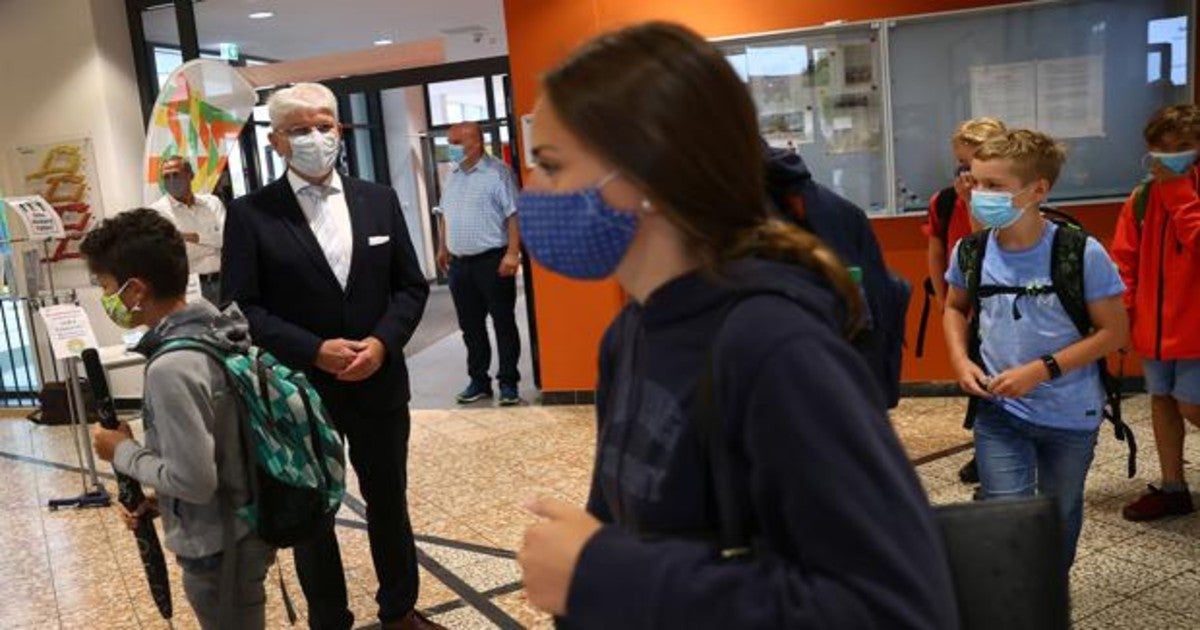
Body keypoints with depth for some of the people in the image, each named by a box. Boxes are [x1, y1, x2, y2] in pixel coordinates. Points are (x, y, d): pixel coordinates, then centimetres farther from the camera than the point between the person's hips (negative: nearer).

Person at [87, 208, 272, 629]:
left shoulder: (171, 368, -28)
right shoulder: (220, 330, -1)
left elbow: (194, 481, -26)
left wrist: (123, 452, -11)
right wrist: (160, 498, 6)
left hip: (219, 550, -8)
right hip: (246, 528, 8)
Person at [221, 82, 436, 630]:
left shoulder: (379, 200, 4)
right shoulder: (250, 213, -5)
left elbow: (411, 286, 4)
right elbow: (240, 307, -9)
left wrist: (383, 342, -12)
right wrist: (314, 351, -19)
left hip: (379, 382, 3)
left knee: (389, 502, 16)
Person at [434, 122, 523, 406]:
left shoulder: (497, 172, -8)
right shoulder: (452, 175, 14)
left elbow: (514, 214, -14)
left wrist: (512, 252, -20)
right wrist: (443, 248, 19)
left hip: (492, 260, -7)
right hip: (459, 263, 7)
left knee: (503, 323, 2)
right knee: (470, 326, 11)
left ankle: (508, 382, 9)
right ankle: (478, 380, 21)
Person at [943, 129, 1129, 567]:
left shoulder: (1081, 253, -18)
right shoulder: (970, 250, -8)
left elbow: (1115, 330, -12)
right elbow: (956, 307, 11)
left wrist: (1040, 370, -21)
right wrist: (960, 359, -7)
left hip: (1070, 415, -1)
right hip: (999, 413, 1)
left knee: (1060, 516, 21)